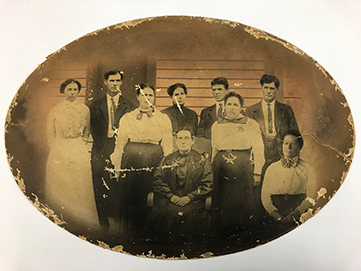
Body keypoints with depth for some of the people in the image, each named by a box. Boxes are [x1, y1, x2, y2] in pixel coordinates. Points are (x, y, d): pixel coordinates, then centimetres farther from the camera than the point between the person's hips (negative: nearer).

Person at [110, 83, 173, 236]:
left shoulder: (164, 119, 8)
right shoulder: (127, 118, 10)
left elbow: (167, 145, 6)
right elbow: (120, 143, 10)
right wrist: (117, 166, 5)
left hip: (153, 161, -1)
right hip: (131, 159, 1)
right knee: (128, 196, 2)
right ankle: (127, 233, 21)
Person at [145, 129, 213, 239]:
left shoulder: (202, 162, 8)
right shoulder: (167, 160, 15)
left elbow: (207, 185, 2)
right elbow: (158, 181, 10)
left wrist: (189, 197, -9)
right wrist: (171, 196, -6)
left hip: (192, 201, -2)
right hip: (169, 199, 2)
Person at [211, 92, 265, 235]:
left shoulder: (251, 124, 3)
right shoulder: (217, 125, 13)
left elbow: (258, 150, 0)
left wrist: (257, 172, -5)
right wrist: (212, 169, 14)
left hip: (243, 167, -3)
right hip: (221, 167, 3)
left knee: (242, 201, 0)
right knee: (221, 201, 6)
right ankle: (221, 233, 21)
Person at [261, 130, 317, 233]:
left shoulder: (308, 169, 8)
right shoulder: (272, 168, 12)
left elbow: (311, 197, 1)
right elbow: (265, 196, 7)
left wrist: (295, 214, -12)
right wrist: (276, 215, -9)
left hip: (299, 219, -1)